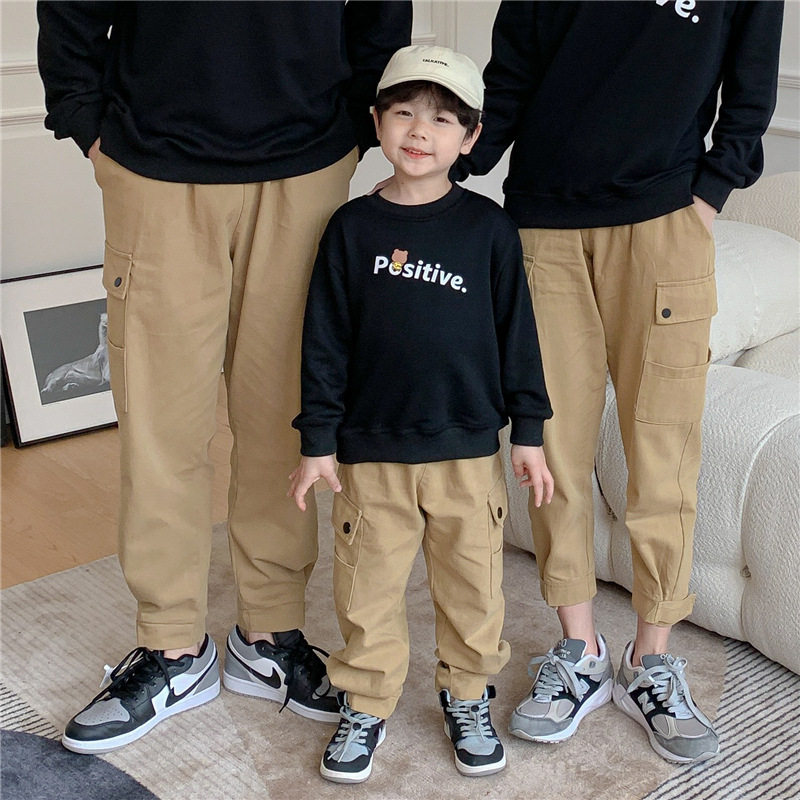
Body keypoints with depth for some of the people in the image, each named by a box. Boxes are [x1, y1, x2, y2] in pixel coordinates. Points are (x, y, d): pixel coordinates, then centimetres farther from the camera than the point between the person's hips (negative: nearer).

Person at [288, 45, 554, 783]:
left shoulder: (488, 227, -1)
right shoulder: (353, 227, -1)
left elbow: (516, 330, 3)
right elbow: (326, 340, 1)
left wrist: (529, 431, 3)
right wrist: (318, 440, -1)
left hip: (468, 450, 0)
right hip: (371, 451, 0)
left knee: (472, 583, 12)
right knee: (368, 584, 9)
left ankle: (467, 696, 33)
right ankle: (368, 703, 28)